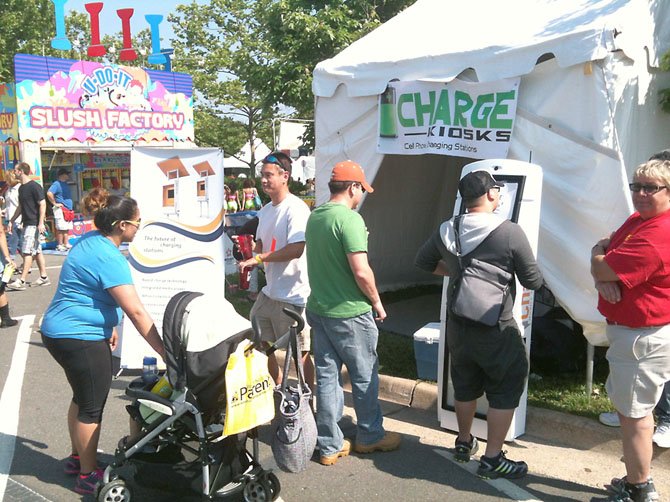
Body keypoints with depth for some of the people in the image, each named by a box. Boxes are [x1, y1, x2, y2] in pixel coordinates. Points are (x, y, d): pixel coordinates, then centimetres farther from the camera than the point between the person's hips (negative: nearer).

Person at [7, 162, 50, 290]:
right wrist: (11, 221, 20)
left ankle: (21, 281, -9)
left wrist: (41, 223, -21)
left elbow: (43, 204, -16)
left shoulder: (34, 186, -13)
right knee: (37, 251, 12)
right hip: (27, 224, 9)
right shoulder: (21, 188, 14)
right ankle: (44, 277, 18)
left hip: (34, 224, -9)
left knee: (27, 252, -9)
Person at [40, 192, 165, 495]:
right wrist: (166, 353, -26)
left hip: (61, 332, 10)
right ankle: (88, 476, 18)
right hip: (80, 338, -10)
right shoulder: (109, 259, -24)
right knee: (92, 407, 3)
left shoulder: (90, 240, 4)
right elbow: (136, 312, -28)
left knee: (82, 397, 23)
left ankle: (77, 458, 39)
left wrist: (107, 326, 19)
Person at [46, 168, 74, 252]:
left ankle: (66, 244, 16)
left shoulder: (65, 184, 16)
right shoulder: (57, 184, -12)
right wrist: (55, 203, -18)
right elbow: (49, 193, -25)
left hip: (68, 209, 9)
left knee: (66, 229, 11)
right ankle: (60, 246, 0)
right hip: (60, 210, -9)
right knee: (61, 229, -5)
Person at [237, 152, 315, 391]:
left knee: (300, 353, 2)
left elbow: (296, 249, -26)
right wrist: (251, 259, 3)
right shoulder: (266, 210, 12)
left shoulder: (296, 209, -16)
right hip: (269, 291, 10)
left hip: (293, 295, -10)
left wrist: (259, 258, -20)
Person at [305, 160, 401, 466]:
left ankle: (329, 445, 20)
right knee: (364, 376, 11)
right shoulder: (349, 219, -19)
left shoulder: (314, 217, 7)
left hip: (318, 309, 8)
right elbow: (361, 271, -22)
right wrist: (377, 303, -10)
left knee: (326, 376, 12)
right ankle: (369, 437, 27)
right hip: (349, 313, -7)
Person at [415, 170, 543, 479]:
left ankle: (464, 443, 40)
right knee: (505, 390, 11)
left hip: (457, 325, 6)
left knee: (464, 386, 22)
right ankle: (492, 459, 17)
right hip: (497, 330, -5)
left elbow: (423, 263, 14)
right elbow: (534, 282, -10)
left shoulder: (446, 231, -3)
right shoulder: (510, 233, -19)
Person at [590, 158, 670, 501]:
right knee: (632, 408, 21)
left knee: (633, 413, -1)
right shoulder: (636, 220, 10)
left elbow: (602, 267, -24)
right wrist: (602, 278, -11)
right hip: (627, 330, 11)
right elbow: (602, 265, 11)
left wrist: (598, 254, -1)